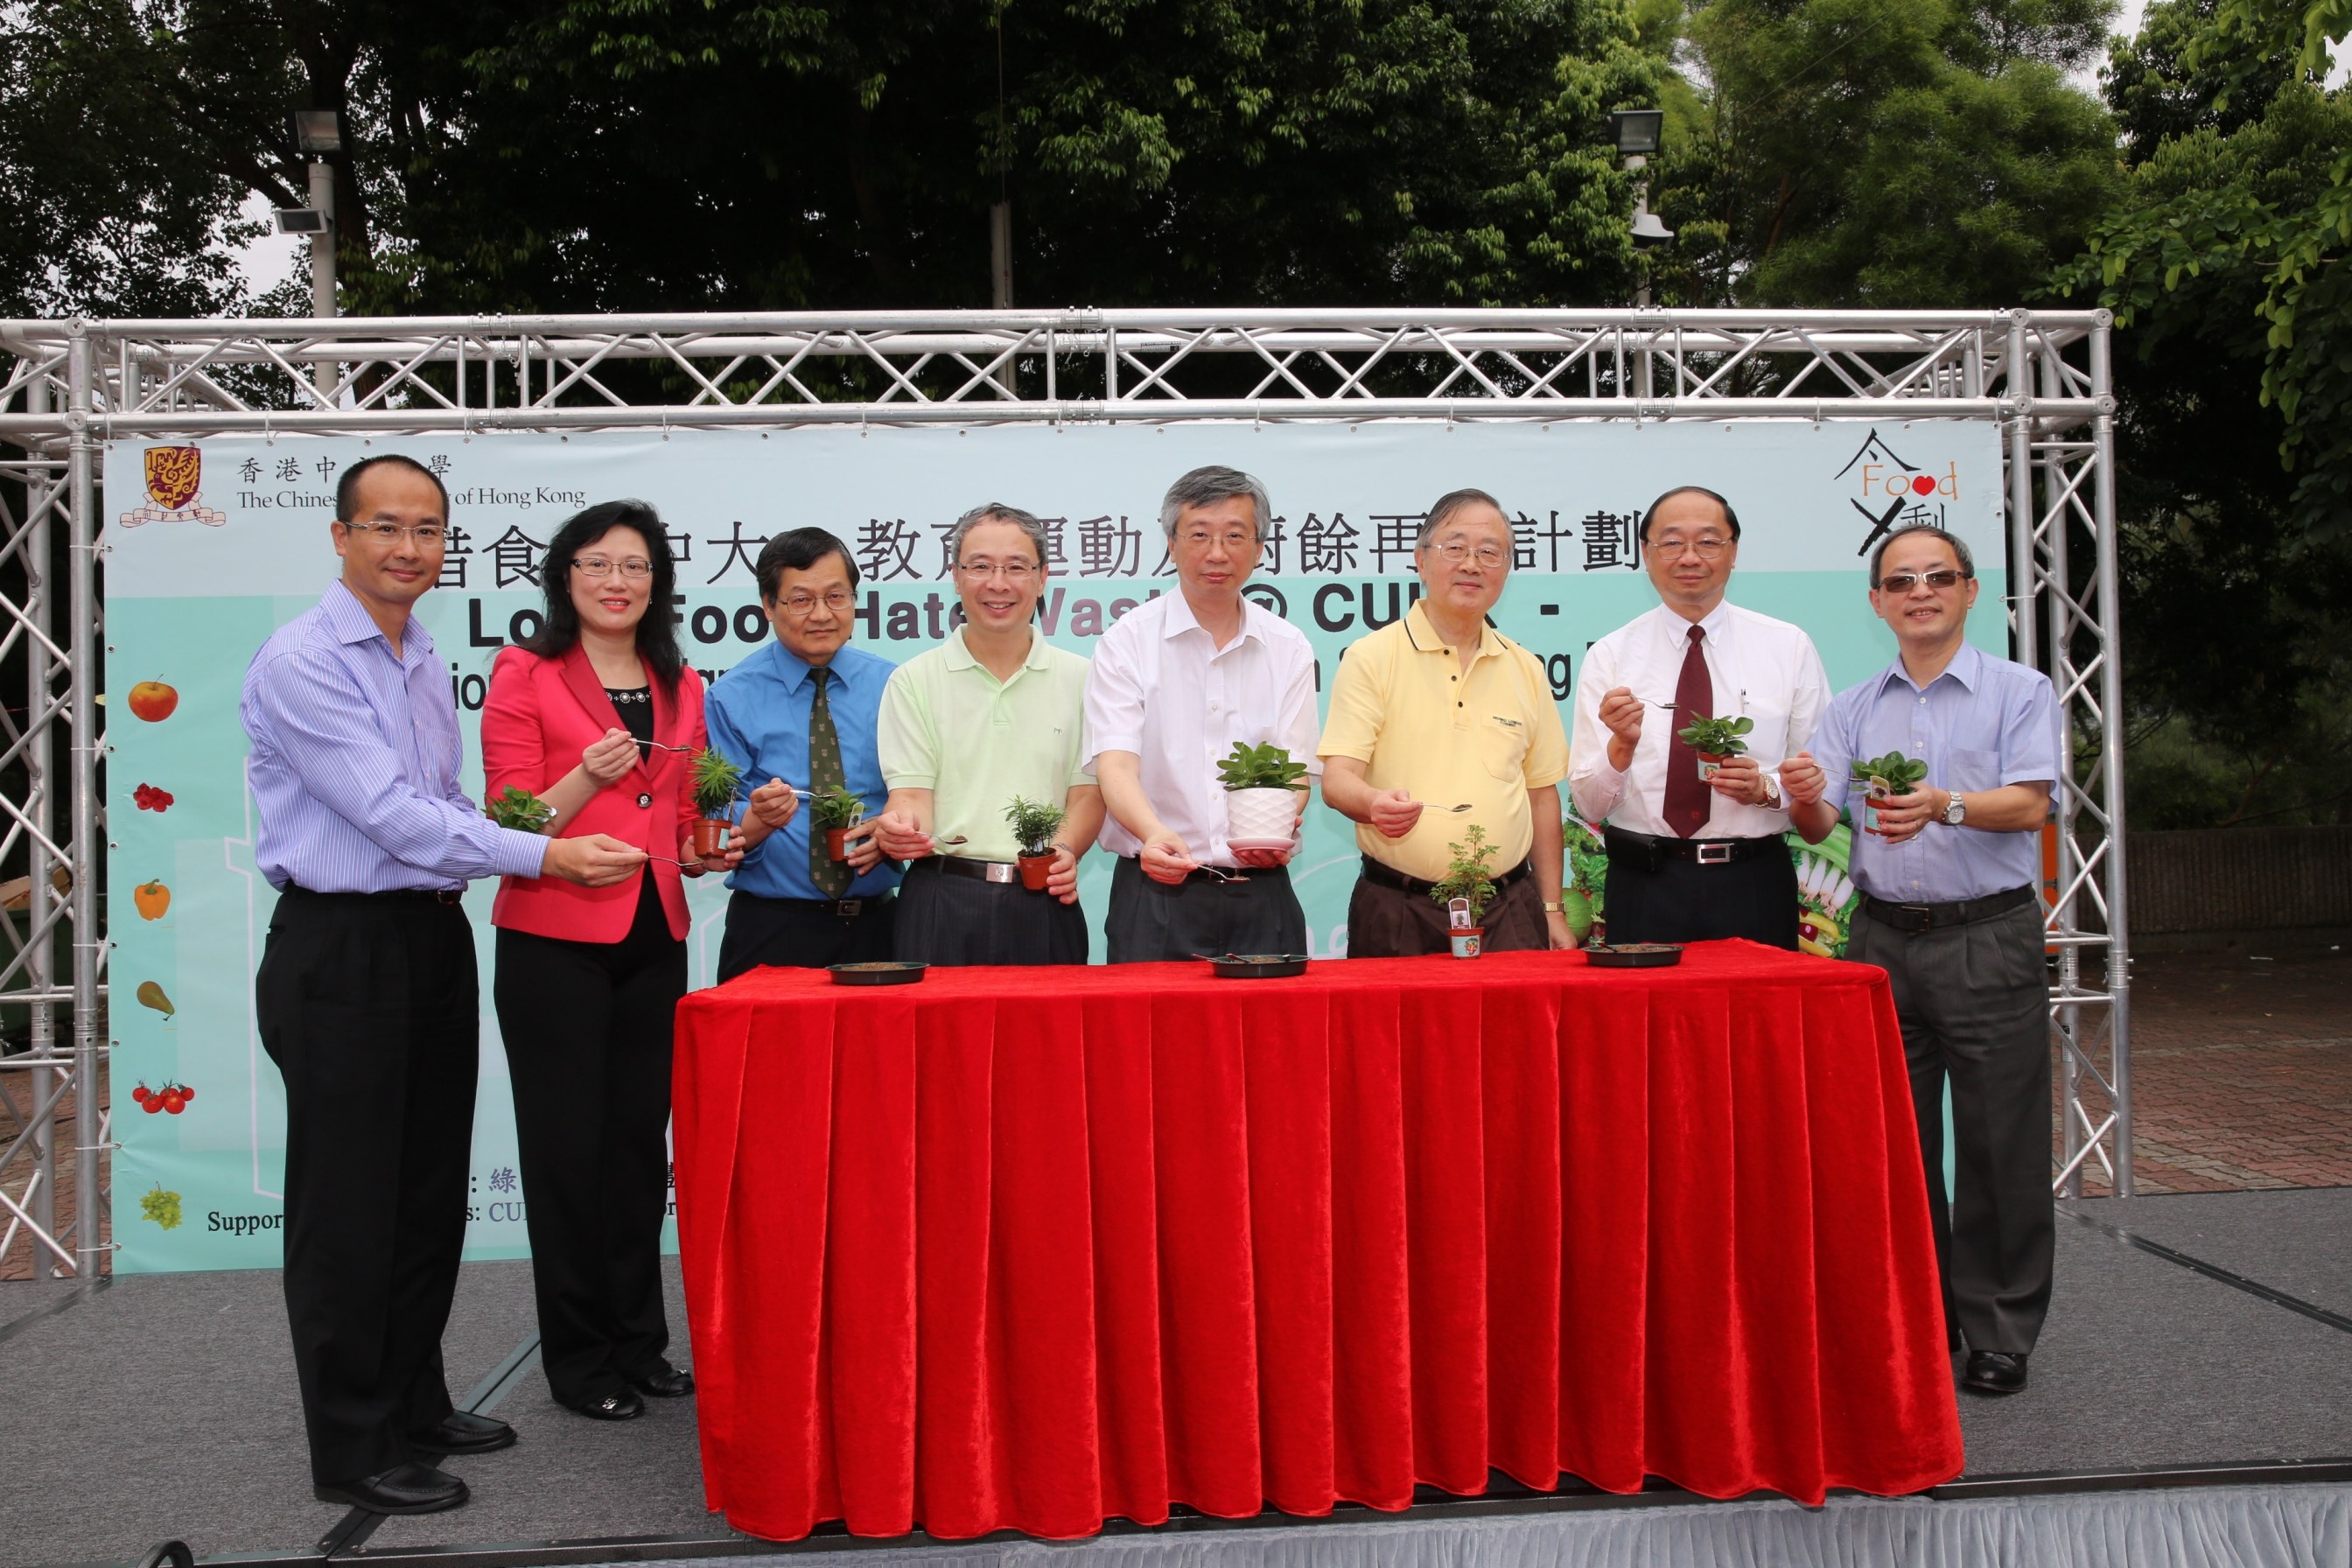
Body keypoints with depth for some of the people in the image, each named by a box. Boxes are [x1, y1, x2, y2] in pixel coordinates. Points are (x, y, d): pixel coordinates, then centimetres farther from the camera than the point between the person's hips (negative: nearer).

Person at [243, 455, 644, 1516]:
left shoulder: (428, 665, 13)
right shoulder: (301, 661, -13)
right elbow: (387, 812, -19)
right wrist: (542, 855, -22)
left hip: (433, 938, 8)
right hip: (340, 951, -8)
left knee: (430, 1190, 15)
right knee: (347, 1207, 0)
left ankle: (414, 1403, 30)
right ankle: (353, 1453, 10)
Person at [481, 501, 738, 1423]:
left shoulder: (681, 688, 14)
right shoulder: (526, 675, -2)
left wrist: (705, 851, 1)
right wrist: (586, 779, -22)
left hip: (654, 939, 5)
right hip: (554, 941, -5)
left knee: (640, 1141, 10)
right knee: (568, 1146, 1)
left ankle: (639, 1346, 21)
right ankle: (579, 1361, 12)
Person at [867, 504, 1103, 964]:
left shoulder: (1078, 679, 11)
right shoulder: (914, 681, 8)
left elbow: (1088, 790, 7)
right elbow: (910, 792, 2)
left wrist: (1065, 850, -13)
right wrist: (902, 826, -22)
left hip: (1043, 903, 1)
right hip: (941, 904, -1)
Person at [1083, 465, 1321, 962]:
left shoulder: (1288, 648, 9)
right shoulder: (1128, 641, 1)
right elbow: (1115, 763, -11)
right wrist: (1154, 833, -32)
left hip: (1260, 896, 2)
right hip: (1156, 890, -2)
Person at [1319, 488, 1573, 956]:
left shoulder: (1526, 670, 12)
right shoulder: (1371, 658, -3)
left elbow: (1542, 794, 16)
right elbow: (1337, 778, -11)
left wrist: (1552, 911, 13)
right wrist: (1375, 803, -33)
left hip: (1508, 910, 4)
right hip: (1398, 914, -3)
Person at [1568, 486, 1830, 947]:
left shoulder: (1789, 648, 5)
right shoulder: (1610, 657, 3)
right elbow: (1590, 805, 0)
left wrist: (1767, 787, -14)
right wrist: (1622, 745, -19)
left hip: (1754, 886, 1)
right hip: (1645, 887, 0)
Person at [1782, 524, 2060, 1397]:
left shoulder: (2018, 692, 3)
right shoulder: (1854, 710, 13)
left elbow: (2030, 803, -11)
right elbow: (1819, 824, 4)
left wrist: (1946, 807, -29)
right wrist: (1805, 798, -19)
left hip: (1988, 939, -3)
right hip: (1883, 939, 4)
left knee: (1998, 1145, -1)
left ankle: (1999, 1334, 11)